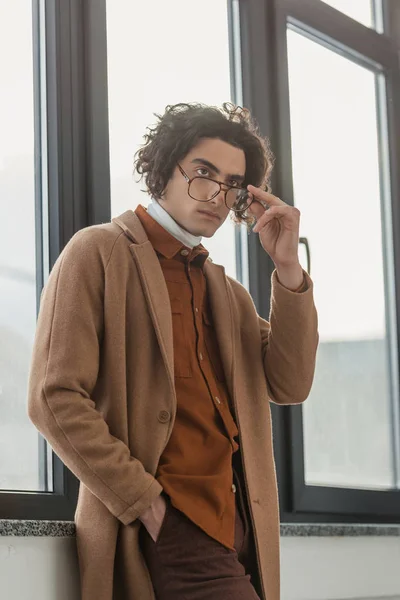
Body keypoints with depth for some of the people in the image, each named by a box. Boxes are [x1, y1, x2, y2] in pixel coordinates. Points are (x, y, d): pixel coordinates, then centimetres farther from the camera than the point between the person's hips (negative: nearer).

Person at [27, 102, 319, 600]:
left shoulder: (226, 292, 21)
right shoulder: (99, 252, 0)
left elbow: (288, 386, 9)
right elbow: (55, 399, -8)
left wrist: (288, 268, 1)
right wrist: (144, 501, -13)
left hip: (239, 522, 7)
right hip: (172, 523, -7)